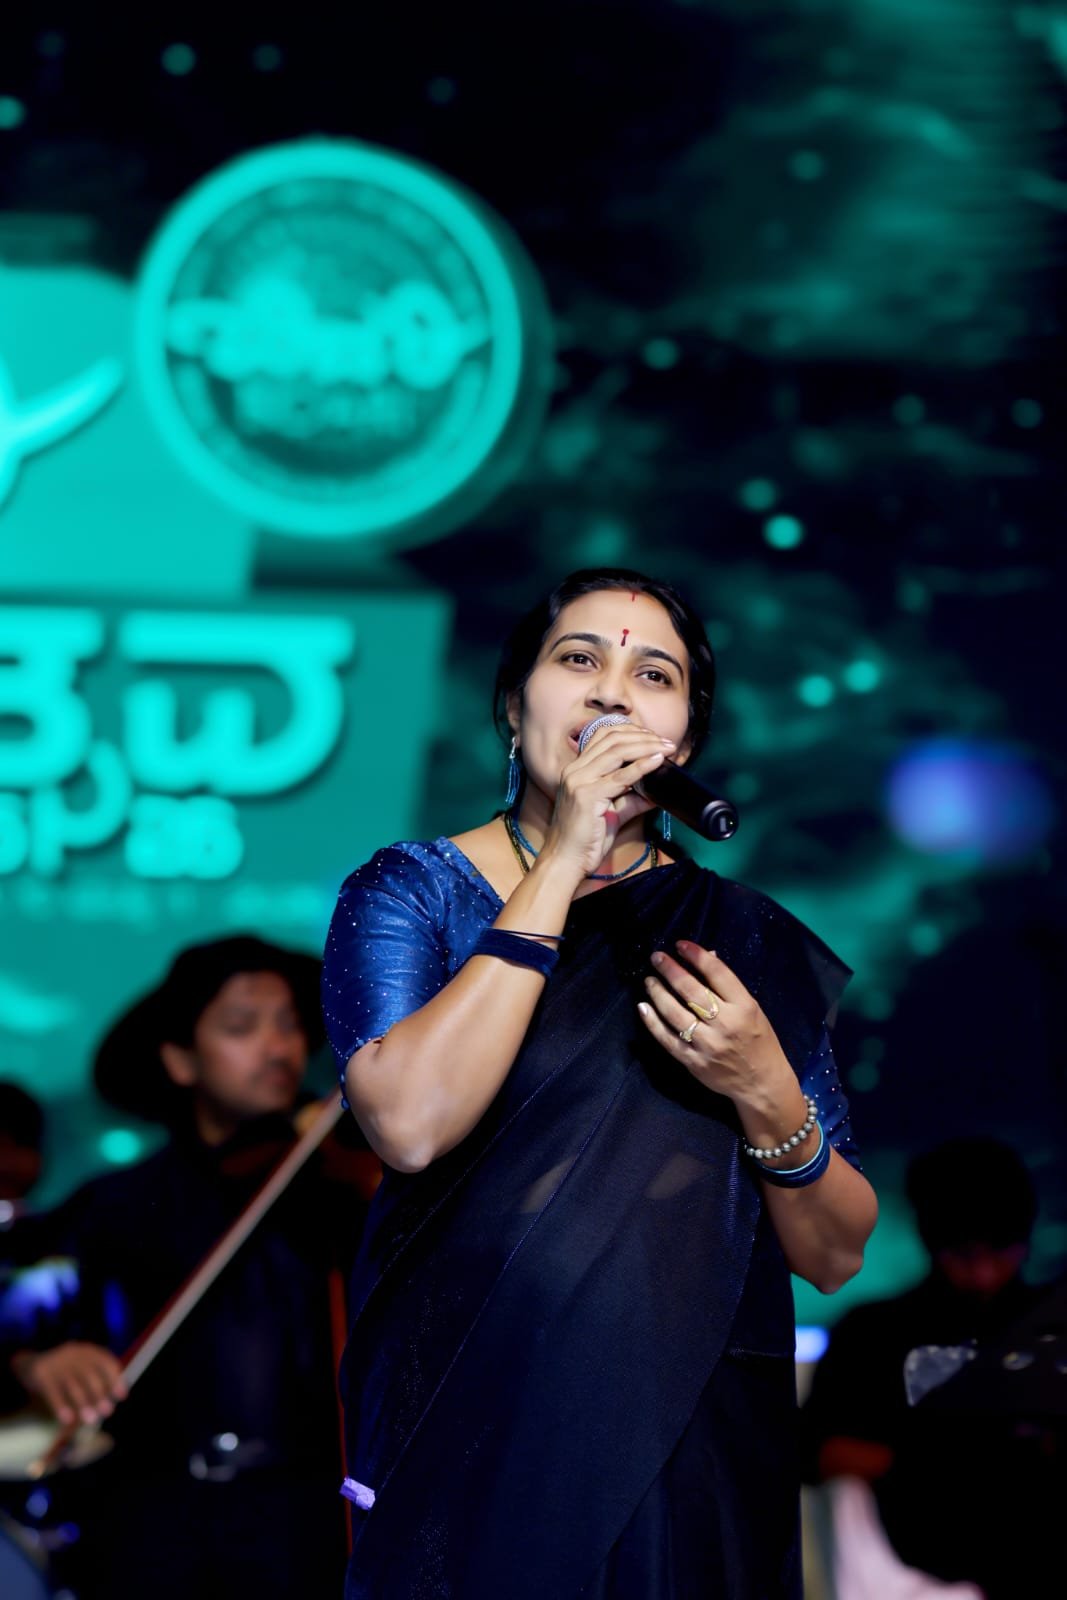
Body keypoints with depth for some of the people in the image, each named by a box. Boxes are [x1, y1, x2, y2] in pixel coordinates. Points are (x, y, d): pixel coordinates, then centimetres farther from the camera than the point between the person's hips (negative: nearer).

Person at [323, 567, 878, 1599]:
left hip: (691, 1455, 2)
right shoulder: (407, 892, 1)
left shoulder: (745, 936, 5)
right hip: (463, 1436, -2)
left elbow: (836, 1257, 4)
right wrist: (560, 867, -17)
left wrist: (766, 1093, -15)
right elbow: (411, 1124, -20)